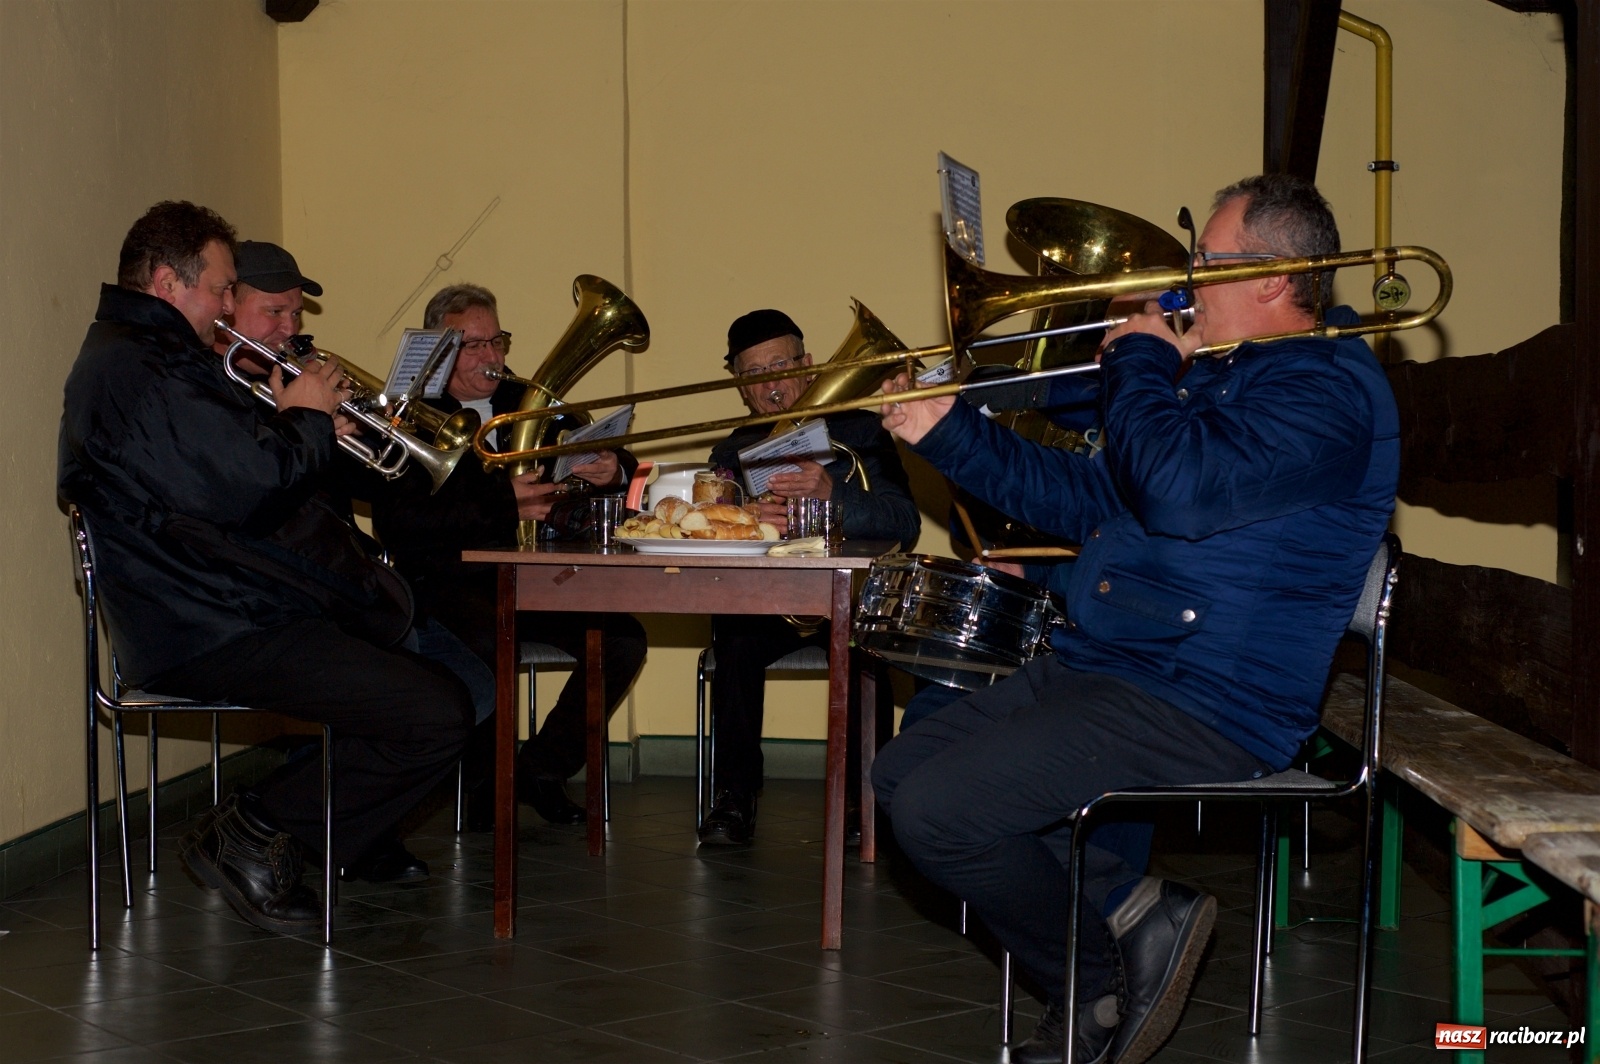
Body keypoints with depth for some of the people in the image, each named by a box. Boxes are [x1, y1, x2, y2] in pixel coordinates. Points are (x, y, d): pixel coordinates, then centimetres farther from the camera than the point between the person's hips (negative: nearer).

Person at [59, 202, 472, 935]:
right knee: (439, 715, -20)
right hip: (209, 634, -12)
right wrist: (306, 418, -6)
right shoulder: (144, 370, -17)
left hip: (205, 613, 12)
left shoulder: (133, 354, 20)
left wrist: (304, 427, 8)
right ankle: (252, 833, -4)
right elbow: (254, 484, -26)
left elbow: (223, 467, 24)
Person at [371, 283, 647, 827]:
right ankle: (480, 780, -7)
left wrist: (613, 470, -15)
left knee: (623, 639, -15)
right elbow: (395, 525, -17)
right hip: (449, 583, -5)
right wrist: (501, 507, -21)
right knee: (487, 641, -35)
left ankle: (542, 768, 3)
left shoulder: (527, 404, 14)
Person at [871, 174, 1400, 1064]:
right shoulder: (1217, 375, 19)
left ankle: (1101, 983, 4)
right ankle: (1128, 905, 1)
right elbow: (1086, 498, 23)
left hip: (1202, 708, -11)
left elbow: (1178, 492, -30)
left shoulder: (1329, 387, -15)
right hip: (1096, 663, 11)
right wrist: (946, 430, 17)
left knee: (936, 812, -20)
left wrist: (1139, 361, -13)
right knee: (904, 771, 7)